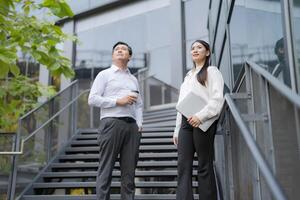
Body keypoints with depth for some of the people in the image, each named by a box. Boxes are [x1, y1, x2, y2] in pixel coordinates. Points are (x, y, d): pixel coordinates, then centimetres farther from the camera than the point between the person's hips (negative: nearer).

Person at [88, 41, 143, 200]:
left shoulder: (133, 79, 23)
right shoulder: (104, 74, 9)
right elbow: (93, 99, -3)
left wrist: (139, 124, 5)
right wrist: (118, 101, -10)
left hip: (132, 125, 5)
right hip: (111, 123, -4)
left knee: (129, 170, 4)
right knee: (106, 168, -5)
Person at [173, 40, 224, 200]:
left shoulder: (212, 71, 8)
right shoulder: (188, 76, 26)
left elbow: (217, 99, -6)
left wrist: (201, 116, -20)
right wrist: (177, 129, 16)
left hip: (203, 121, -6)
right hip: (186, 121, 6)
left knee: (204, 166, -4)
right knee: (183, 166, -4)